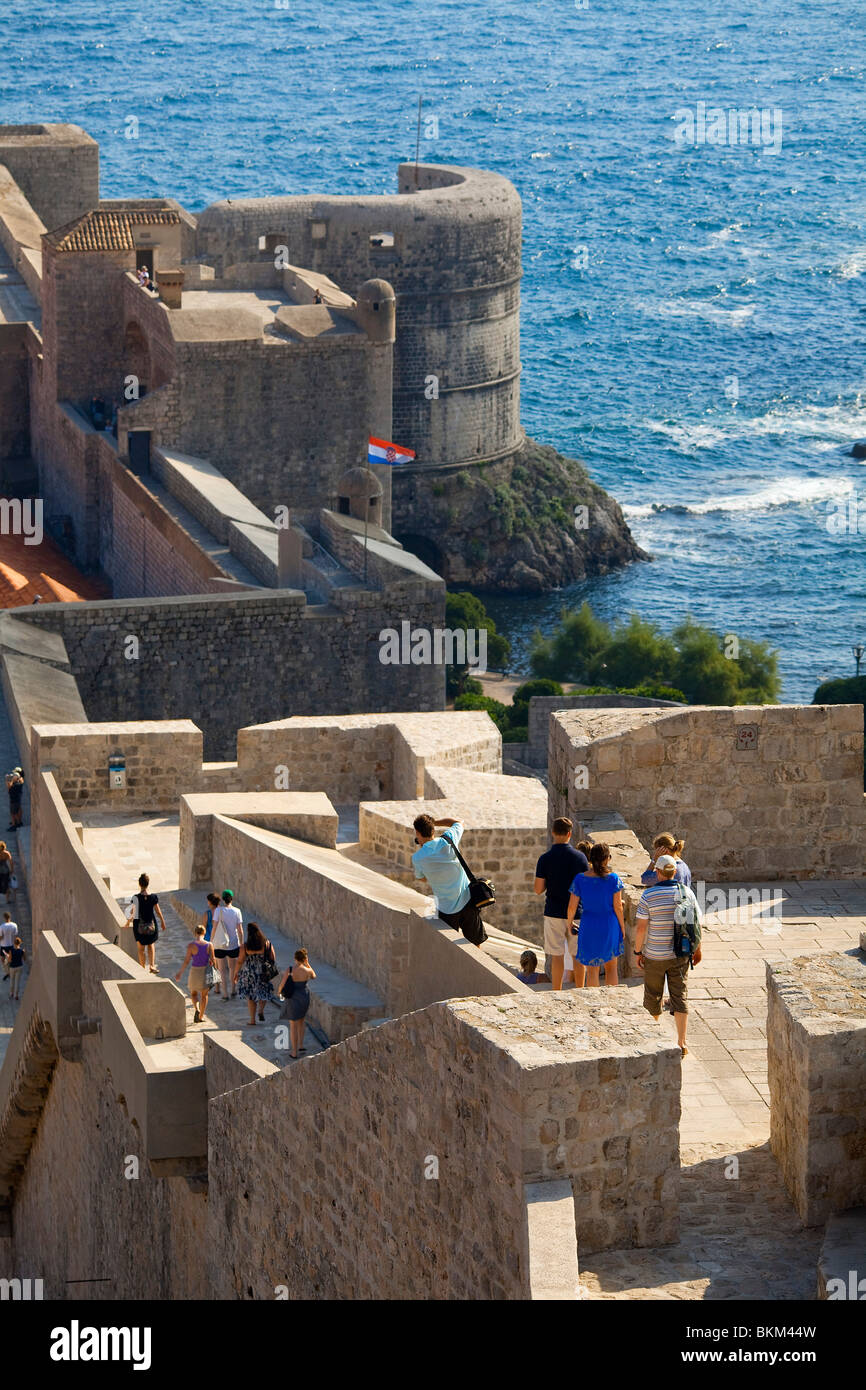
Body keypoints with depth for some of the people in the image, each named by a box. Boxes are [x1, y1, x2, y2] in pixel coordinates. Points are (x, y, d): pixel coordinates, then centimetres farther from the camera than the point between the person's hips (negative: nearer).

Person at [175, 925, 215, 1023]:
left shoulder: (192, 945, -15)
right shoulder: (209, 945, -10)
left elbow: (186, 961, -13)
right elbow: (212, 960, -8)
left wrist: (180, 973, -2)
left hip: (194, 971, -1)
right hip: (206, 971, 1)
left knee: (194, 993, 19)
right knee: (204, 995, 19)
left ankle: (197, 1009, -6)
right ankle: (201, 1016, 24)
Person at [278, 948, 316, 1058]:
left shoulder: (290, 970, -18)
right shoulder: (307, 970, -11)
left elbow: (282, 984, -12)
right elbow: (313, 976, 14)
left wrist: (280, 991, 10)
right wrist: (308, 964, 11)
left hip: (293, 999, -3)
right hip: (304, 997, 3)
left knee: (293, 1025, 8)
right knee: (301, 1021, 27)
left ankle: (294, 1052, 11)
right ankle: (300, 1045, 30)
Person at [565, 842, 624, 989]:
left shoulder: (580, 879, -10)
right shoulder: (613, 879, -12)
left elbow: (572, 906, -5)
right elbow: (618, 906, -7)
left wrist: (569, 922, 14)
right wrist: (622, 926, 6)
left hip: (589, 926, 0)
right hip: (610, 926, 0)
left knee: (592, 968, 11)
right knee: (611, 967, 16)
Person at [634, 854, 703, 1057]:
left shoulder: (649, 895, -13)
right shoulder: (686, 892, -4)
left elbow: (641, 927, -13)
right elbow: (697, 923, 1)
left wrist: (638, 951, -1)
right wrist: (697, 949, 13)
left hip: (655, 955, -2)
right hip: (680, 954, 2)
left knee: (653, 996, 16)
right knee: (680, 996, 4)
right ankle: (681, 1043, -5)